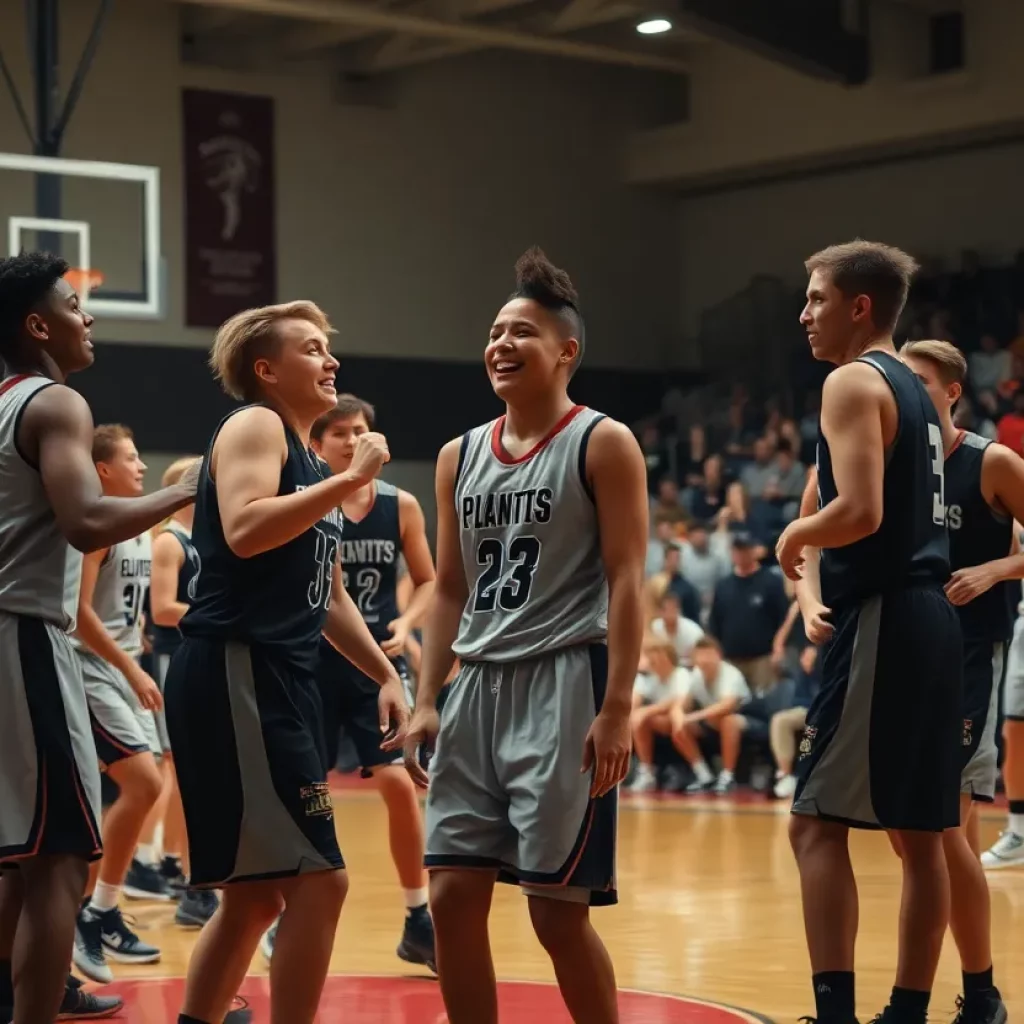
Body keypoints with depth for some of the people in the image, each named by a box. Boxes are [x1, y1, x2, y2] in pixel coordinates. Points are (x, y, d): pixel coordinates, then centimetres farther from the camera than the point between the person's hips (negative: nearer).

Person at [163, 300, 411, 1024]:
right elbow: (244, 530, -25)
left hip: (282, 680, 10)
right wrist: (350, 480, -19)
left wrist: (386, 674, 21)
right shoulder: (255, 426, -5)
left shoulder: (313, 464, 22)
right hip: (235, 674, -10)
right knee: (318, 879, -12)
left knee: (257, 894, 14)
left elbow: (328, 594, 29)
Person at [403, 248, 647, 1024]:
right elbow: (451, 590, 16)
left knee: (558, 908, -4)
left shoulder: (603, 444, -4)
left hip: (565, 684, -6)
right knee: (453, 895, 3)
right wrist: (427, 701, 7)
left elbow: (625, 581, -10)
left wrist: (617, 708, -17)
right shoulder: (460, 457, 14)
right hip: (481, 686, 6)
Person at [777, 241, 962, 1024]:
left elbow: (860, 511, -23)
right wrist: (814, 589, 13)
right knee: (919, 832, 11)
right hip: (929, 615, 10)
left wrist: (795, 538, -4)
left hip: (883, 621, -10)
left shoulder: (854, 382, -9)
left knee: (817, 821, -8)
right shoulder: (915, 391, 20)